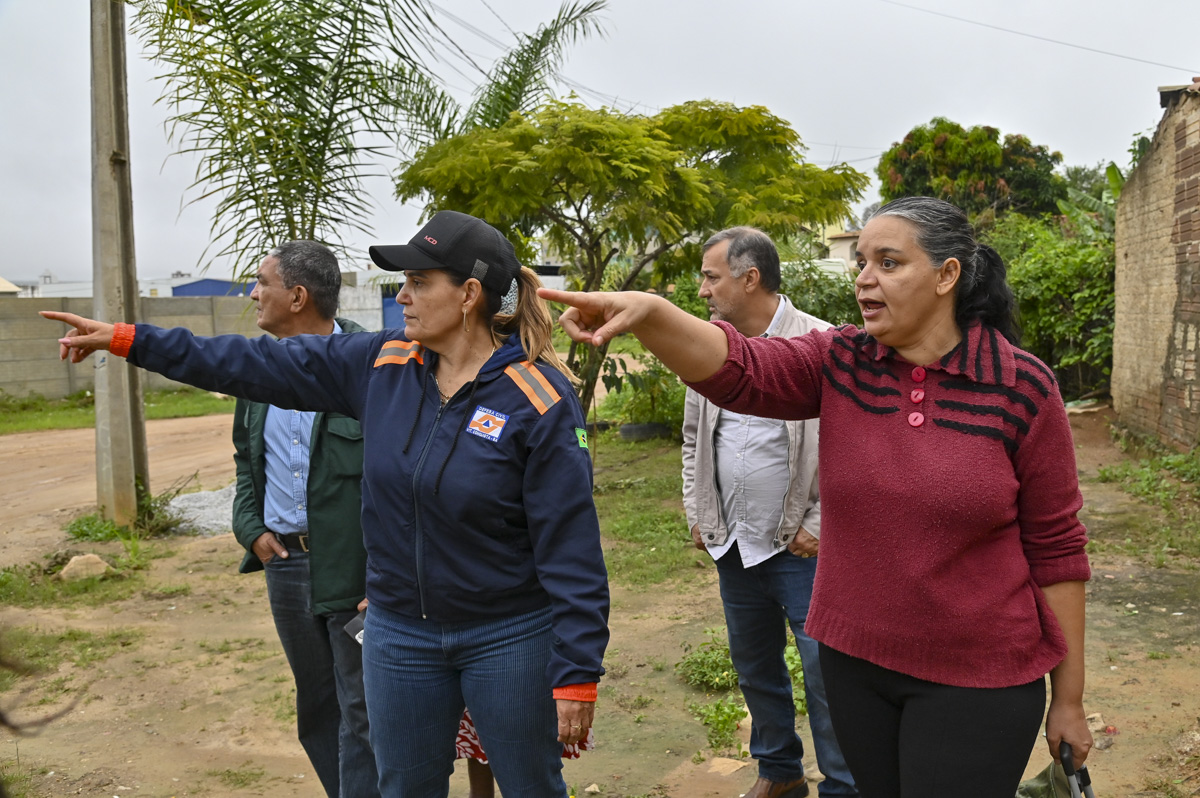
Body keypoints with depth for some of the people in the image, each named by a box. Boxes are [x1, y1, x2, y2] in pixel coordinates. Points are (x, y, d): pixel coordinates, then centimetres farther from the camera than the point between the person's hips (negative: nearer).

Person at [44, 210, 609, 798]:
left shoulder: (539, 400, -17)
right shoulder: (382, 365, -1)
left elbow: (571, 548, -16)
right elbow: (262, 365, 5)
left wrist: (577, 675, -16)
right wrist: (126, 340, 8)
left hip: (510, 639, -5)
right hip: (399, 634, 5)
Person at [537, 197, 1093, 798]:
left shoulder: (1022, 388, -10)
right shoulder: (839, 364, -3)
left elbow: (1055, 547, -5)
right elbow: (736, 369, -20)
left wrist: (1069, 698, 0)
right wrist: (647, 314, -40)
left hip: (975, 681, -3)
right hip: (855, 659, 4)